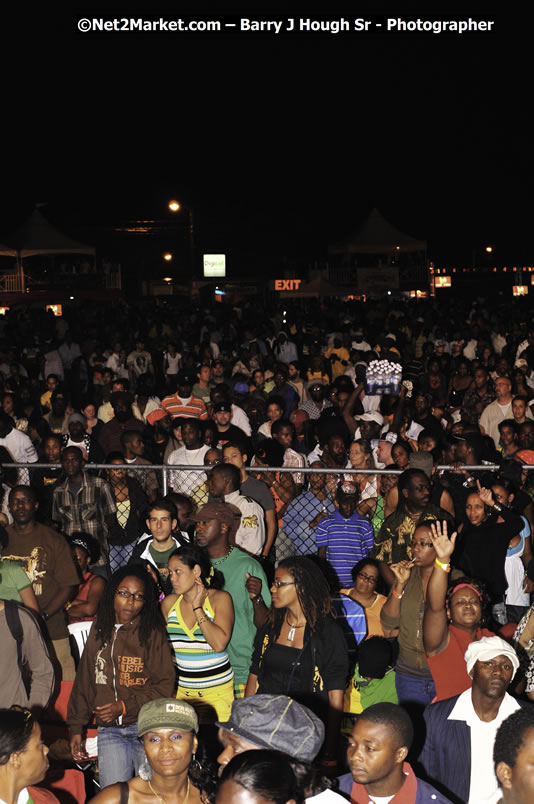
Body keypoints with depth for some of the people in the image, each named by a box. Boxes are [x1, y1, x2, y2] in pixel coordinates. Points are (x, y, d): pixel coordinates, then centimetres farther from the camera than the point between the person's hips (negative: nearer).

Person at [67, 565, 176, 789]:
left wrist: (125, 706, -11)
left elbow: (165, 684, -6)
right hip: (109, 730, 3)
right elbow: (84, 680, 12)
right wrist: (76, 726, 11)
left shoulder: (153, 634, -5)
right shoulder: (99, 630, 7)